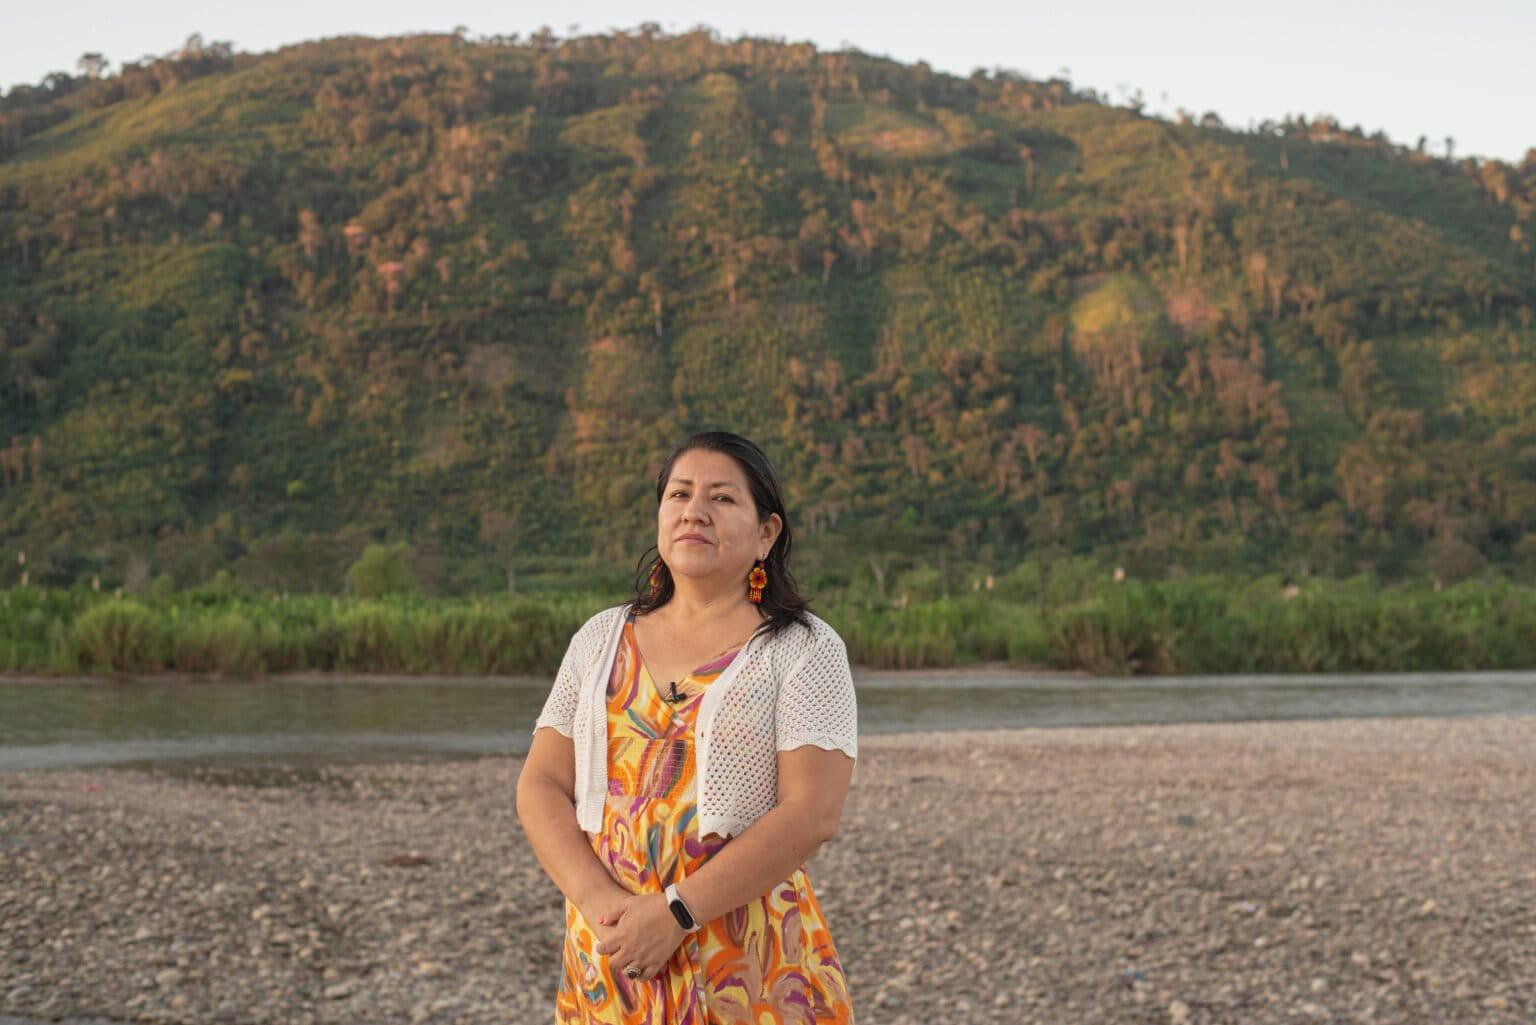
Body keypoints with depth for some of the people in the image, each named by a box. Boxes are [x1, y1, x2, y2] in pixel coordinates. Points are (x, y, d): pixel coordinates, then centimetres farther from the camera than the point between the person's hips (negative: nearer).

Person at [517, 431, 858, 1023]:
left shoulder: (803, 649, -3)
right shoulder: (601, 639, 10)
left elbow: (812, 813, -13)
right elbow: (541, 786, 5)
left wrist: (676, 913, -18)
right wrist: (598, 899, -12)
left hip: (751, 965, -3)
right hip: (609, 955, 4)